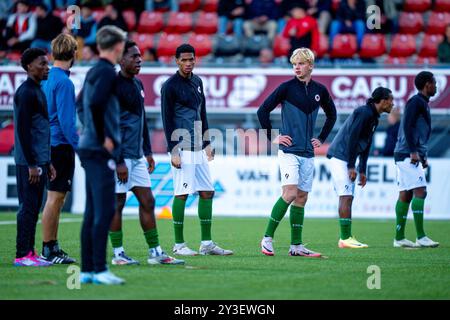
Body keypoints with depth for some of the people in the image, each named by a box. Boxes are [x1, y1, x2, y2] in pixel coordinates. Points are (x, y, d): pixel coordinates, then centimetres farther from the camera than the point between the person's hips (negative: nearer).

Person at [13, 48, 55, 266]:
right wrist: (31, 164, -20)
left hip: (39, 161, 9)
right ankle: (22, 255, -5)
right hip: (29, 162, -9)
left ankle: (30, 253, 14)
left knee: (34, 207, 10)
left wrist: (47, 163, 22)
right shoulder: (25, 92, -12)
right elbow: (23, 131, -17)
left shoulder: (38, 91, 18)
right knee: (28, 207, -7)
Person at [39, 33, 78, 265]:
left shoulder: (47, 78, 12)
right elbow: (66, 120, -19)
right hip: (61, 145, -9)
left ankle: (53, 248, 18)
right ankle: (47, 250, -4)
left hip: (49, 144, 9)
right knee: (55, 197, -6)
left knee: (56, 198, 13)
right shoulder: (63, 82, -15)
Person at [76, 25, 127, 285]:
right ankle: (99, 270, -11)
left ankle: (87, 270, 12)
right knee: (105, 210, -10)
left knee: (93, 212, 11)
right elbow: (95, 104, -25)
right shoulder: (107, 72, -12)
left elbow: (81, 105, 26)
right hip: (100, 151, -10)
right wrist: (104, 138, -17)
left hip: (89, 148, 10)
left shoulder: (94, 71, 16)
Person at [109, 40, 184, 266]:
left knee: (147, 201, 7)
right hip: (120, 156, -9)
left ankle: (155, 253, 11)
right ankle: (118, 254, 6)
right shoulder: (114, 86, -13)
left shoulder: (137, 84, 15)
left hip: (137, 156, 9)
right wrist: (119, 162, -18)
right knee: (117, 202, -1)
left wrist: (147, 152, 20)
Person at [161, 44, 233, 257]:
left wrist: (207, 143, 19)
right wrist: (173, 151, -14)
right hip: (182, 149, -7)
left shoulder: (197, 82, 15)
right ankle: (178, 245, 0)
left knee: (207, 192, 5)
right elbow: (167, 120, -9)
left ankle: (206, 243, 10)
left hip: (198, 149, 7)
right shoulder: (170, 85, -6)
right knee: (182, 194, -6)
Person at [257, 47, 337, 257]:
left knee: (301, 198, 6)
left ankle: (296, 246, 9)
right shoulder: (287, 88, -5)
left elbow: (331, 115, 25)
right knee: (290, 193, -17)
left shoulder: (320, 90, 8)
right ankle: (267, 238, -10)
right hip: (289, 150, -5)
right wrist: (272, 137, -5)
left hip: (308, 153, 5)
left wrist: (322, 138, 17)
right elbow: (263, 110, -4)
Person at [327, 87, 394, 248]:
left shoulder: (374, 117, 15)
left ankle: (346, 238, 10)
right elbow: (352, 138, -21)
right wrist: (351, 166, -21)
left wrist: (362, 171, 17)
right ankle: (345, 238, -13)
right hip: (340, 157, -10)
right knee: (346, 197, -12)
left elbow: (366, 145, 19)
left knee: (347, 198, 8)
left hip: (346, 160, 10)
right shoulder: (364, 112, -15)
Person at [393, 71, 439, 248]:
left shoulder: (422, 103, 21)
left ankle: (399, 238, 9)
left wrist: (423, 156, 22)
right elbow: (407, 127, -18)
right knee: (420, 192, -13)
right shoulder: (416, 102, -9)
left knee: (405, 195, 8)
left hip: (408, 156, 10)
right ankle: (420, 237, -17)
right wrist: (413, 152, -22)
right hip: (408, 155, -10)